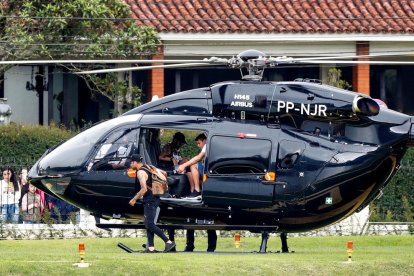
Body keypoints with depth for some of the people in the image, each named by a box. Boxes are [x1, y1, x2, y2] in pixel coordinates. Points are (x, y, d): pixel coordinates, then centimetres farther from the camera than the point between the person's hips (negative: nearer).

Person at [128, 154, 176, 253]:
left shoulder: (140, 172, -15)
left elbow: (144, 189, -24)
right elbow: (164, 173, 21)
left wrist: (134, 199, -14)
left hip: (150, 200, -10)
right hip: (154, 199, 10)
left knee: (150, 224, -9)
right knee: (148, 223, 11)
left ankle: (169, 242, -13)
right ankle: (151, 248, 9)